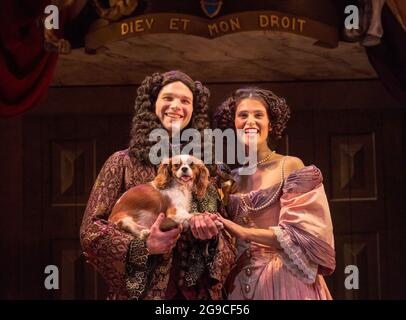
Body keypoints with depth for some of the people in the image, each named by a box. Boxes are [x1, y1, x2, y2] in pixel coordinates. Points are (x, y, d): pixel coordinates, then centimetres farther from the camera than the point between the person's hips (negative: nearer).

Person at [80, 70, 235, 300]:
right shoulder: (123, 163, -3)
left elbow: (227, 240, 7)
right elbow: (91, 230, -6)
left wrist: (212, 237, -14)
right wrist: (142, 246, -18)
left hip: (196, 292, 2)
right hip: (139, 291, -2)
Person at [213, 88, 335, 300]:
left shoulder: (290, 167, -6)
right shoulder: (231, 178, 8)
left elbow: (300, 233, -14)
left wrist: (244, 232, -19)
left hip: (284, 280, -4)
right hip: (241, 284, 5)